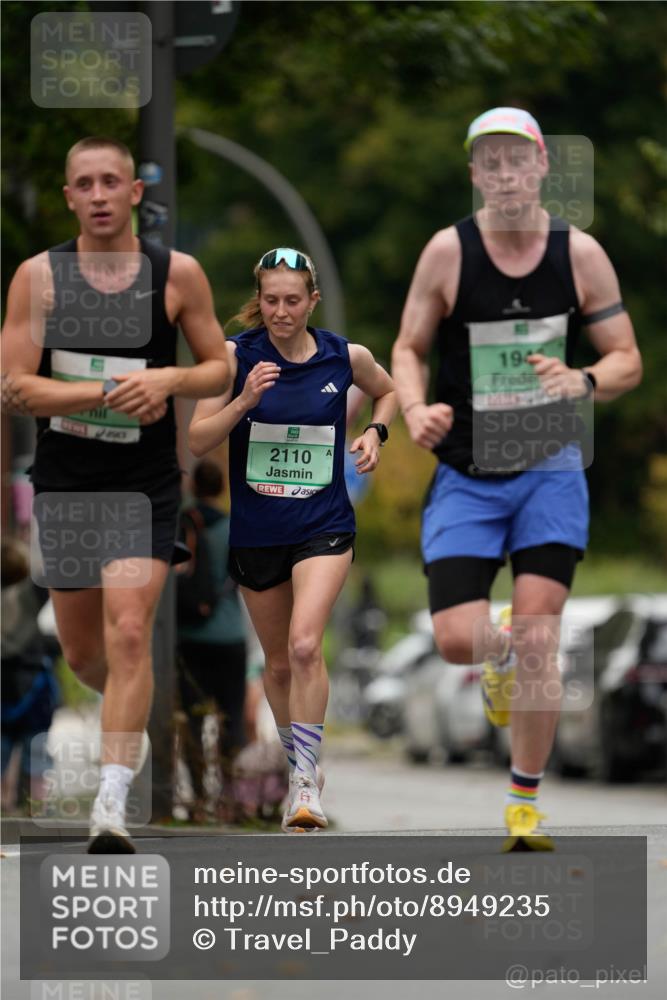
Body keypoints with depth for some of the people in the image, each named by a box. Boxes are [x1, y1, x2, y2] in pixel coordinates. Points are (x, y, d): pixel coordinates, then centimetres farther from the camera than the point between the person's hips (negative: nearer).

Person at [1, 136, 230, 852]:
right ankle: (133, 710, 47)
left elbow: (219, 368, 7)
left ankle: (112, 805, -18)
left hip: (145, 487, -2)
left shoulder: (177, 275, -2)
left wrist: (167, 380, -15)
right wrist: (110, 391, -18)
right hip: (64, 485, 2)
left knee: (129, 633, -17)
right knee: (82, 652, 13)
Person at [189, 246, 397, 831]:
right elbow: (198, 441, -9)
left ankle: (308, 781, -18)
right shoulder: (235, 356, -6)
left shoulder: (347, 357, -3)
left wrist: (375, 432, 0)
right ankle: (299, 770, 33)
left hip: (323, 526, -2)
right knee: (278, 663, 13)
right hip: (255, 534, 2)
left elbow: (388, 391, 19)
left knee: (305, 646, -22)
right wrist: (245, 401, -23)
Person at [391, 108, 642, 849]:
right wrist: (416, 410, -18)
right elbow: (408, 348, 3)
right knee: (456, 640, -10)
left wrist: (583, 382, -19)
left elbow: (628, 360, 3)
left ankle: (524, 805, 3)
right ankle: (503, 657, 30)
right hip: (465, 474, 0)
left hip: (549, 468, 0)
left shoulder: (580, 254, -3)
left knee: (537, 634, -9)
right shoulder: (448, 251, -6)